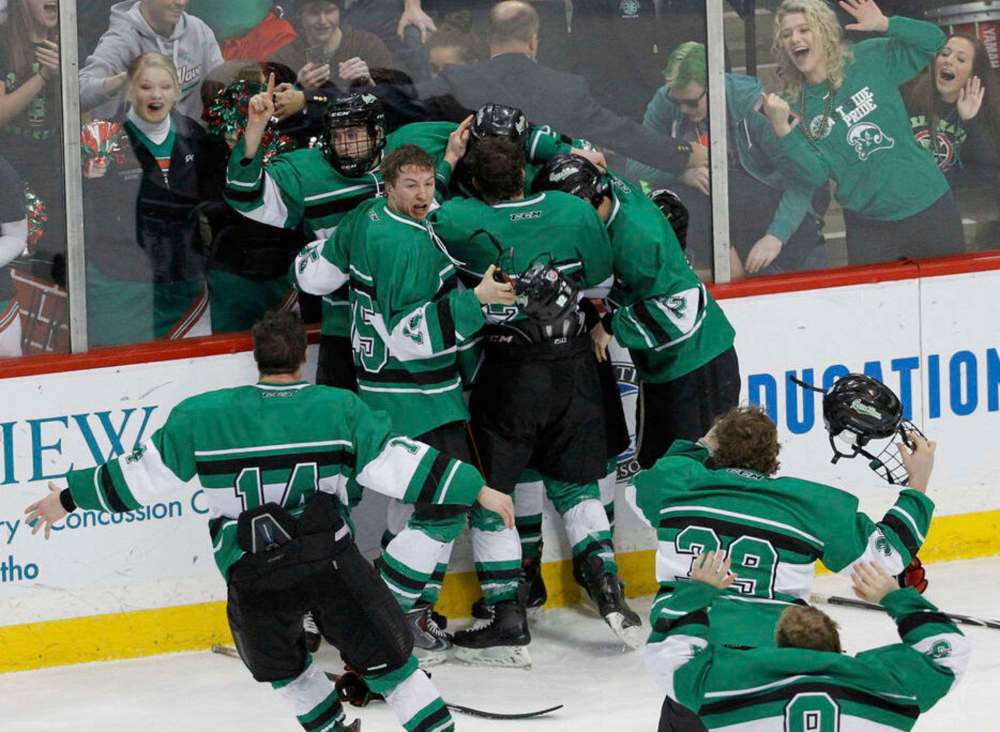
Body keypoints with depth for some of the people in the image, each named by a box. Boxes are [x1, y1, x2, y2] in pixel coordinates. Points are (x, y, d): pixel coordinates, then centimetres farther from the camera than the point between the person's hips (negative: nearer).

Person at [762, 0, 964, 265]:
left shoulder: (869, 59, -3)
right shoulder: (794, 104, -3)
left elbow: (933, 39, -2)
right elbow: (815, 174, -11)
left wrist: (884, 25, -18)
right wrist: (782, 129, -26)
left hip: (928, 206, 0)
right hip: (867, 224, 0)